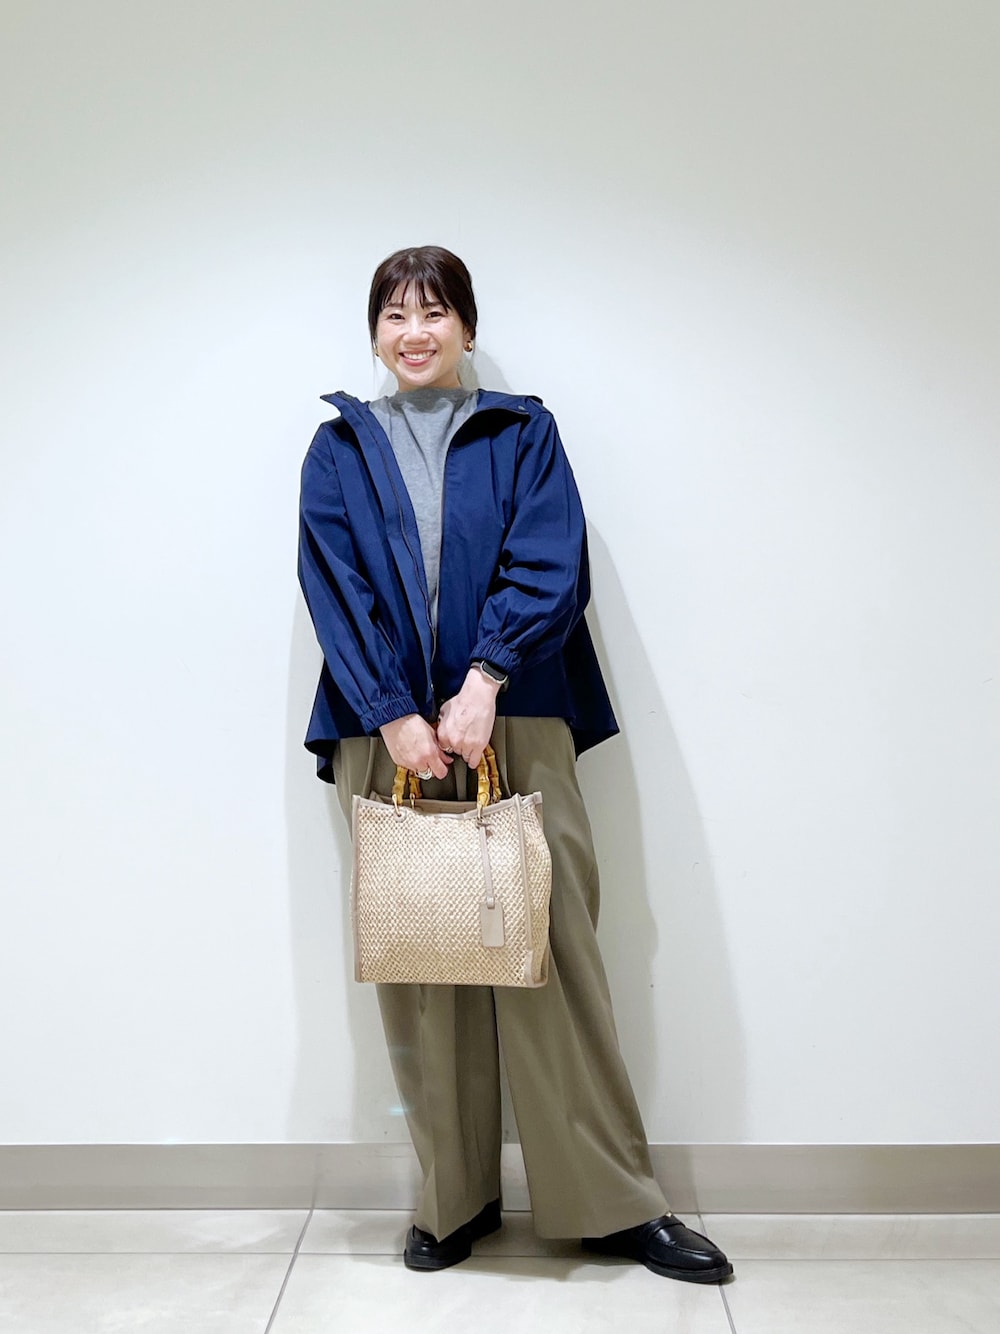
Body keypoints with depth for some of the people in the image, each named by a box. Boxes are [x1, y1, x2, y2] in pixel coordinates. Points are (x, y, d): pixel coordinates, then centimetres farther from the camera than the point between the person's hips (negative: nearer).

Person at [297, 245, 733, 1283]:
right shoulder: (340, 449, 14)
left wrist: (482, 683, -15)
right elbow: (336, 592, 3)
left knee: (551, 952, -3)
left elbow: (551, 565, -1)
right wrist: (396, 717, -10)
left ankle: (611, 1202, 9)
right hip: (387, 730, 2)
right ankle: (452, 1198, 16)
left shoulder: (522, 433, 12)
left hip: (514, 723, -1)